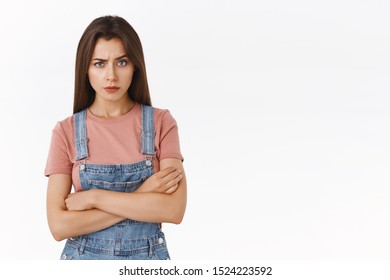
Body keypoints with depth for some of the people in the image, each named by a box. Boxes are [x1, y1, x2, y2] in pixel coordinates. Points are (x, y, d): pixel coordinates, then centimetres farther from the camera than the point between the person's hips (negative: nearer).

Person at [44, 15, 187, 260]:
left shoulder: (161, 122, -8)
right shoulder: (67, 131, -7)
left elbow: (174, 210, -17)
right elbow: (59, 225, -14)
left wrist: (94, 197, -18)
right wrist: (142, 198, -18)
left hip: (147, 259, 0)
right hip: (84, 258, 0)